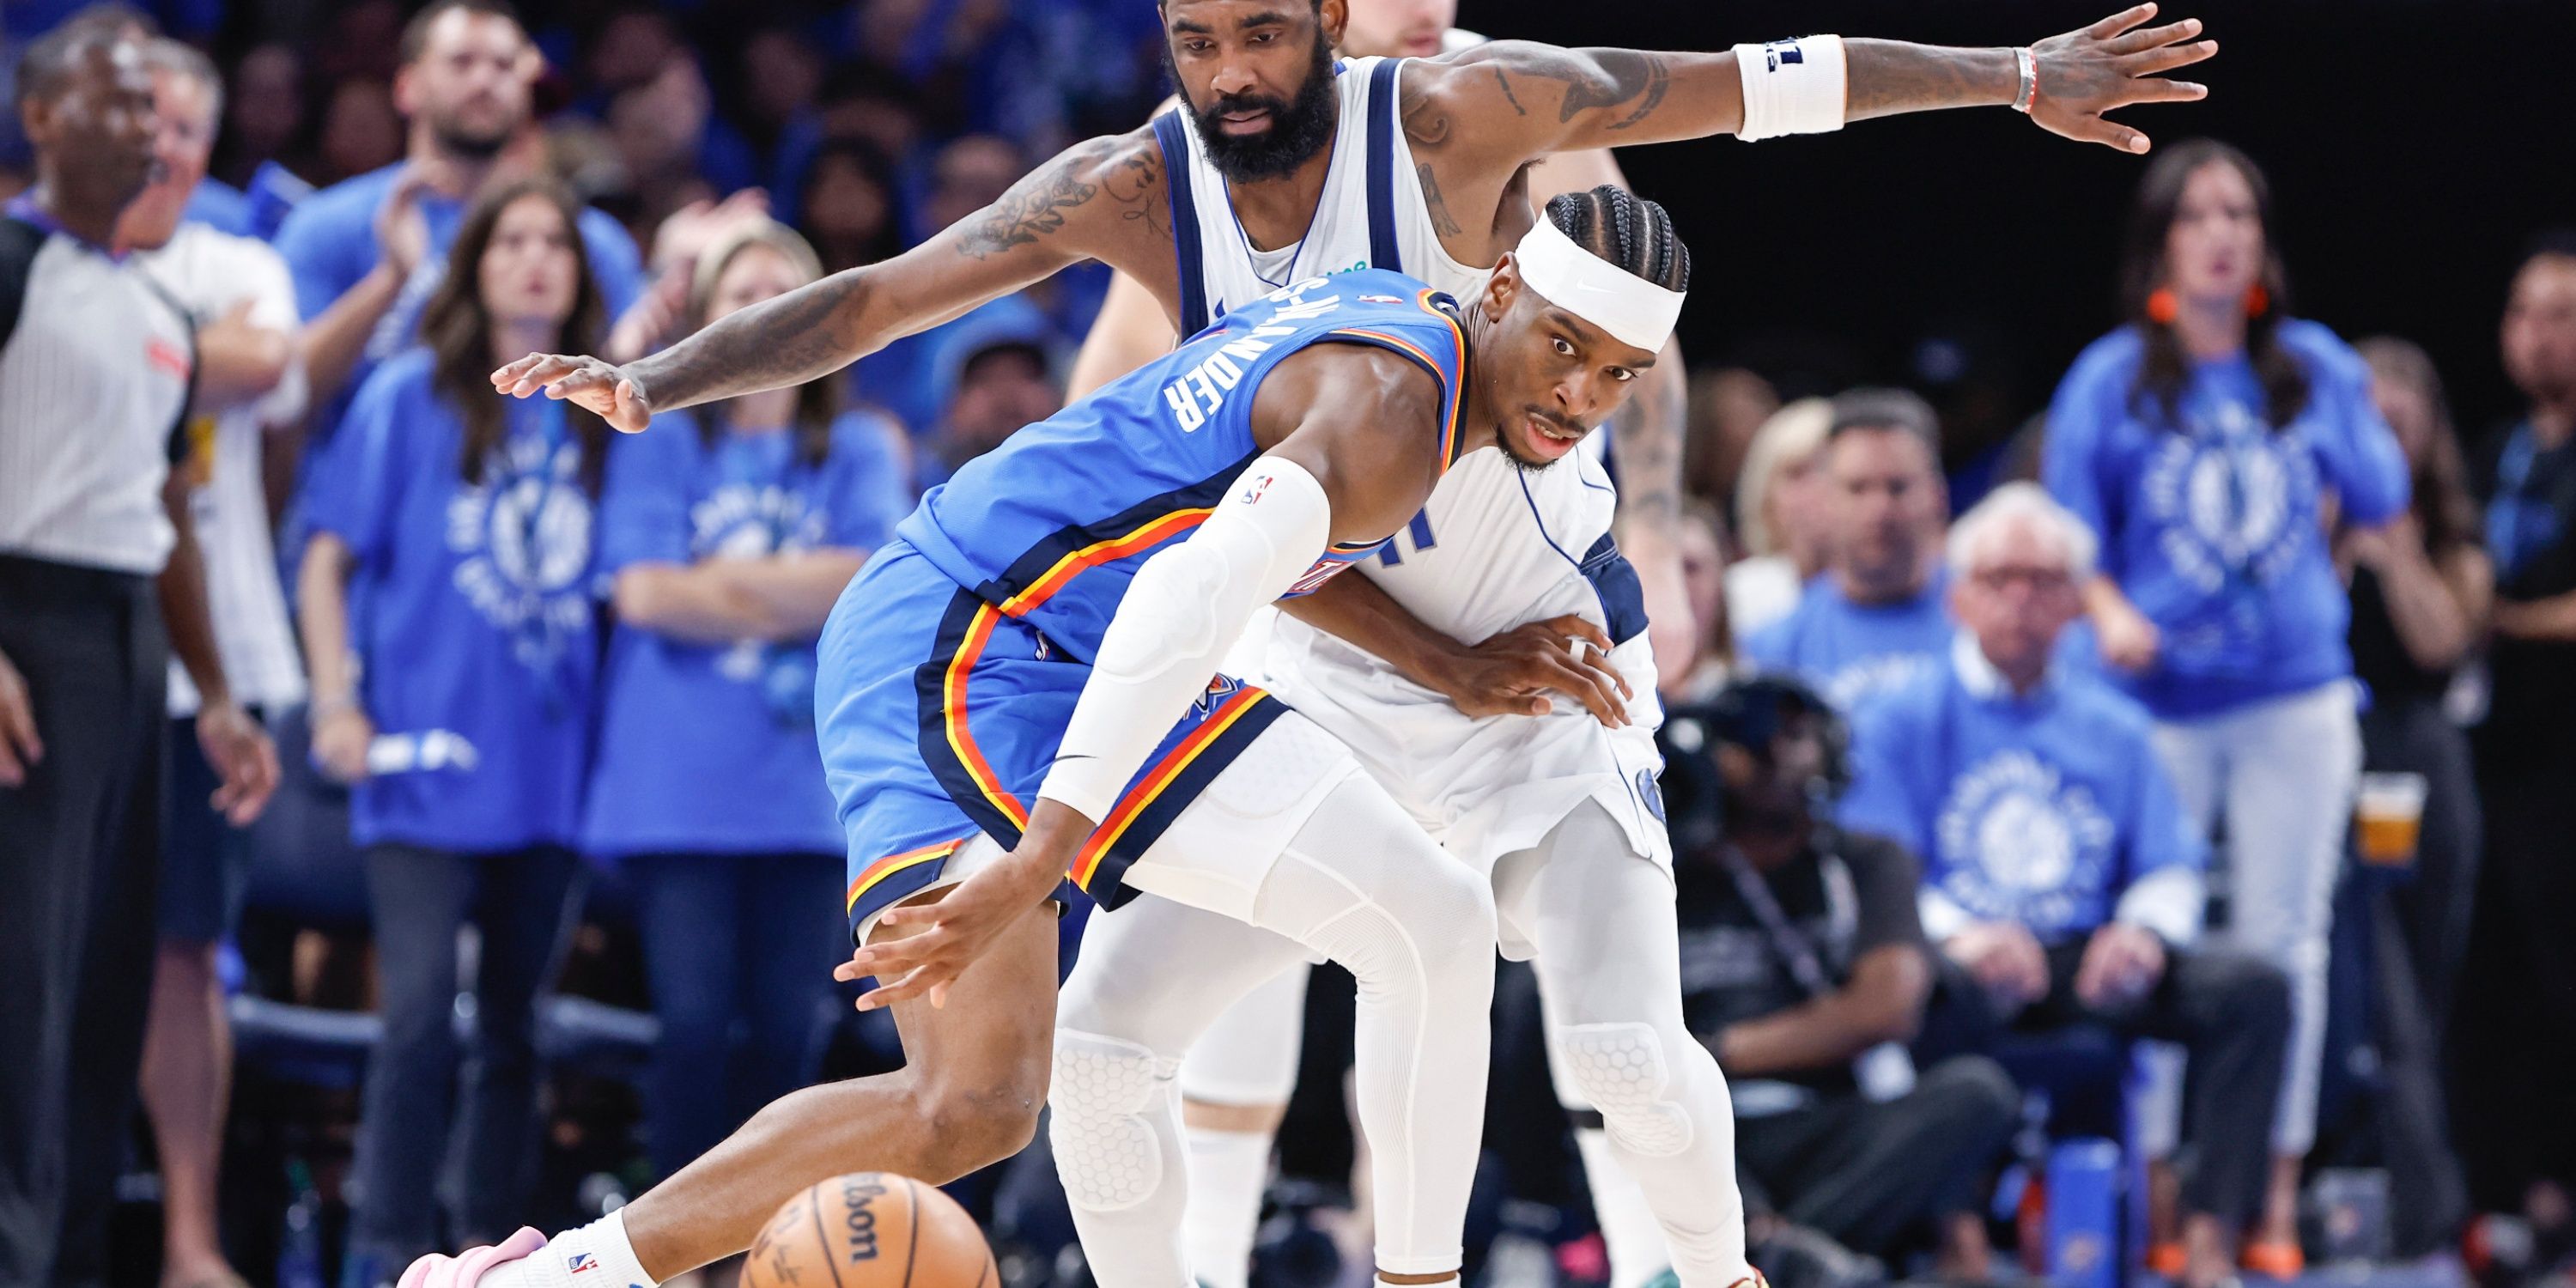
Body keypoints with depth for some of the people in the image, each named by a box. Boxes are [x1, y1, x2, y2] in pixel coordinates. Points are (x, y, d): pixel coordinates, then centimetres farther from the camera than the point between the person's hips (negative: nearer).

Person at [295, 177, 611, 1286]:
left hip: (547, 766, 4)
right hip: (427, 764, -4)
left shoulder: (597, 416, 11)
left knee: (514, 1023, 7)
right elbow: (330, 562, 2)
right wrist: (337, 704, -7)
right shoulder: (409, 398, 2)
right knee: (421, 1011, -15)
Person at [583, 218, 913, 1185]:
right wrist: (802, 595, -2)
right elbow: (644, 594, -5)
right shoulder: (660, 444, 7)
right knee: (695, 1022, -9)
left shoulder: (859, 452, 12)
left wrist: (723, 579, -5)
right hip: (679, 781, -2)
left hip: (806, 775, 2)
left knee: (786, 1030, 0)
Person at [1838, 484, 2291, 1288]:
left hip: (2089, 964, 4)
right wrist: (1955, 935, -25)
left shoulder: (2112, 726, 20)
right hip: (1974, 975, -4)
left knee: (2251, 992, -21)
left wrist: (2145, 929, -11)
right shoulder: (1904, 720, 7)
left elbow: (2172, 868, 13)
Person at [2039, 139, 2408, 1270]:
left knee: (2285, 941, 3)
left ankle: (2276, 1193, 8)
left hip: (2296, 697, 2)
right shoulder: (2113, 380, 2)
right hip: (2161, 700, -2)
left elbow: (2379, 501, 7)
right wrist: (2109, 613, -16)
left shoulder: (2313, 366, 8)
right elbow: (2066, 532, 1)